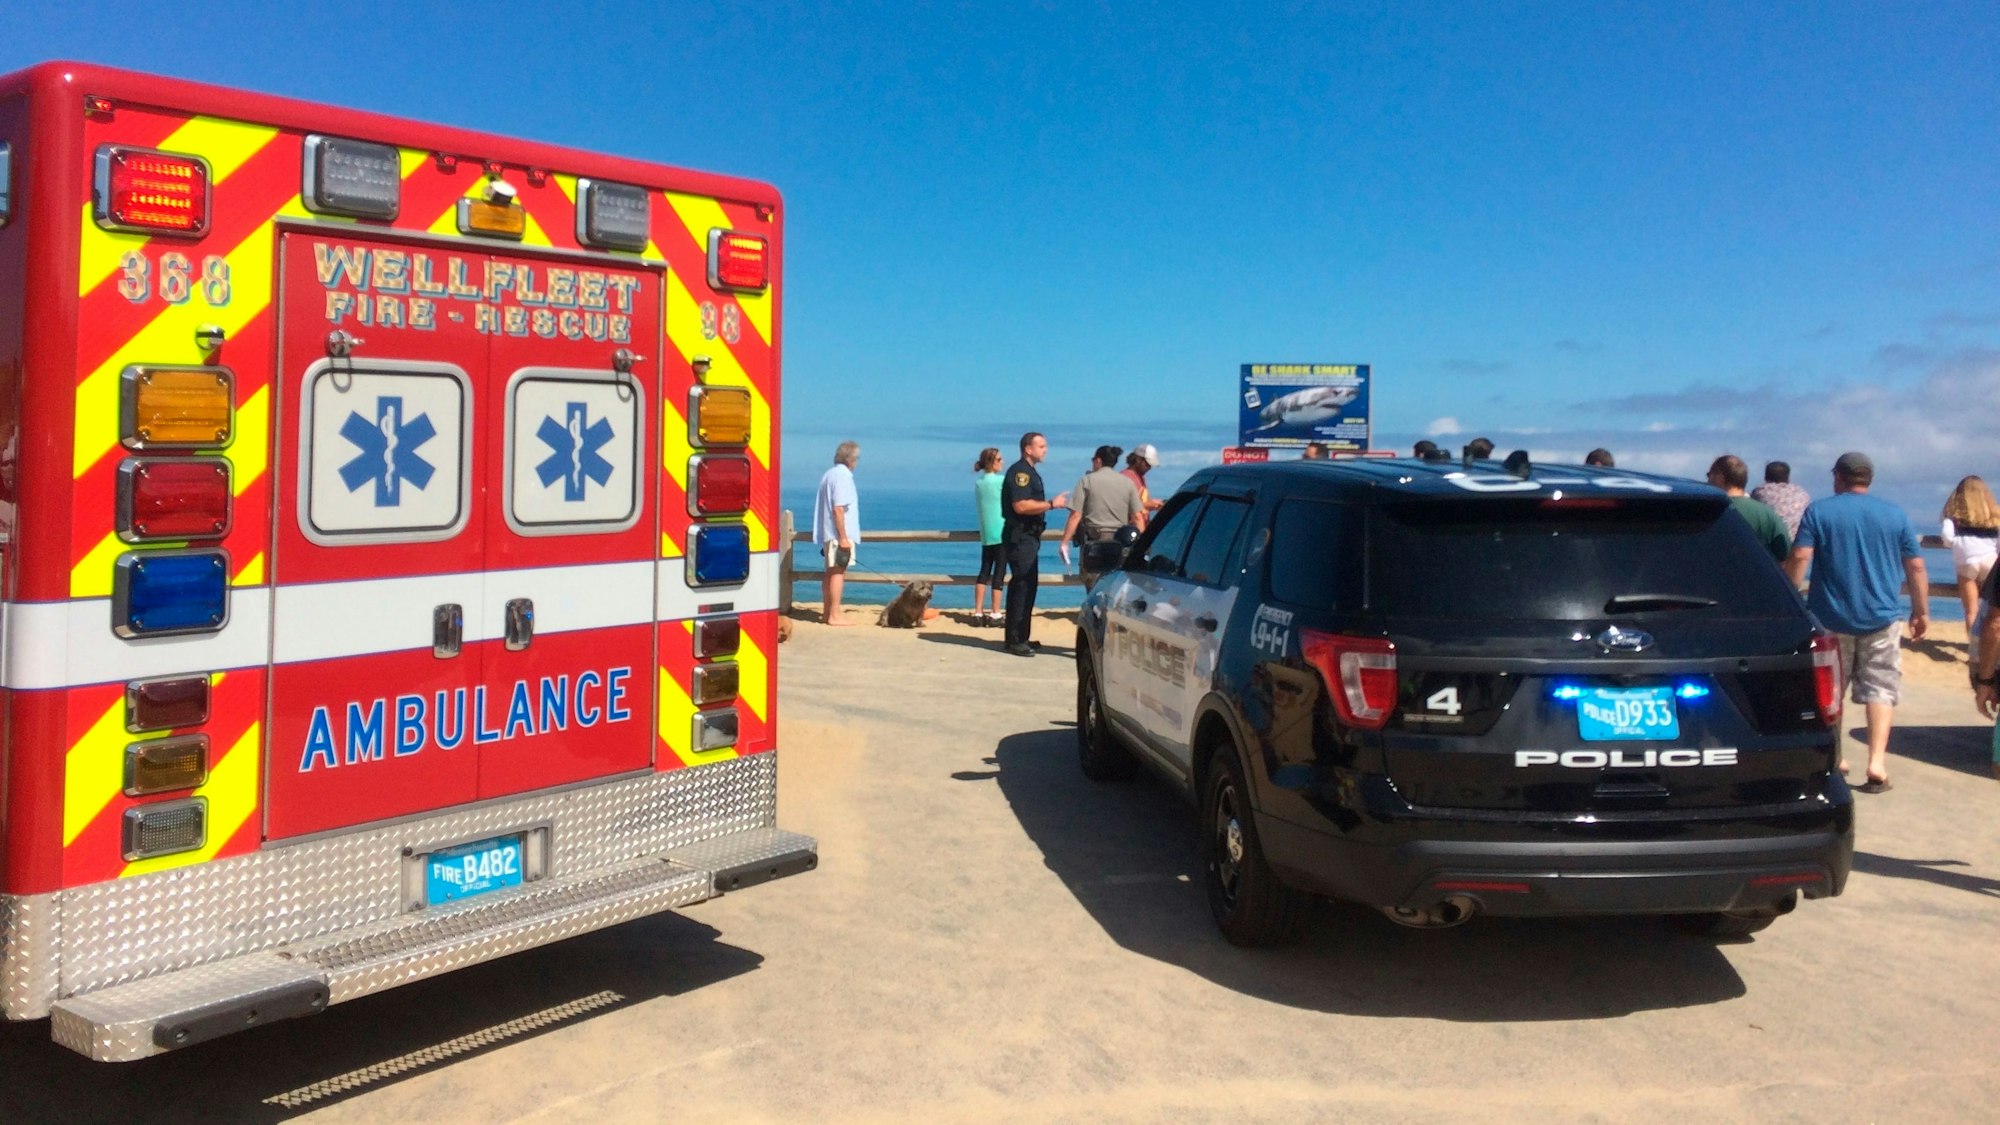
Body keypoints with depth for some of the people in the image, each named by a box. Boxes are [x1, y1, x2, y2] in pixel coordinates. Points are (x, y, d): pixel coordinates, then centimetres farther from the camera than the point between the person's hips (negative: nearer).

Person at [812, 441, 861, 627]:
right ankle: (834, 615, -8)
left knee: (831, 572, 14)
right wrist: (843, 537, -20)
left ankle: (827, 613, 21)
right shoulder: (843, 476, -14)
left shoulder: (828, 474, 14)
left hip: (828, 533, 10)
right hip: (839, 534, -10)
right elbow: (838, 509, -21)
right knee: (839, 572, -8)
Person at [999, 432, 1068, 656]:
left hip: (1029, 536, 11)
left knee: (1028, 585, 13)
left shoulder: (1030, 472, 18)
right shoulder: (1019, 472, -14)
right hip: (1020, 536, -11)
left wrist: (1053, 504, 17)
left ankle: (1020, 637, 20)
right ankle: (1015, 640, -8)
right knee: (1022, 585, -10)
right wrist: (1051, 504, -21)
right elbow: (1020, 506, -25)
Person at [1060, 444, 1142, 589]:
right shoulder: (1127, 482, 8)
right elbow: (1138, 517, 3)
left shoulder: (1088, 480, -1)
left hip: (1093, 540, -3)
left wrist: (1065, 542, -5)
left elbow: (1075, 515, -8)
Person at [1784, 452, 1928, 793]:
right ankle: (1877, 763, -7)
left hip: (1831, 616, -1)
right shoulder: (1894, 514, 5)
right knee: (1881, 688, 4)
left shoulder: (1818, 511, -2)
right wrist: (1921, 611, 15)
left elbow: (1799, 557, -12)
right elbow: (1916, 566, 6)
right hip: (1882, 617, 1)